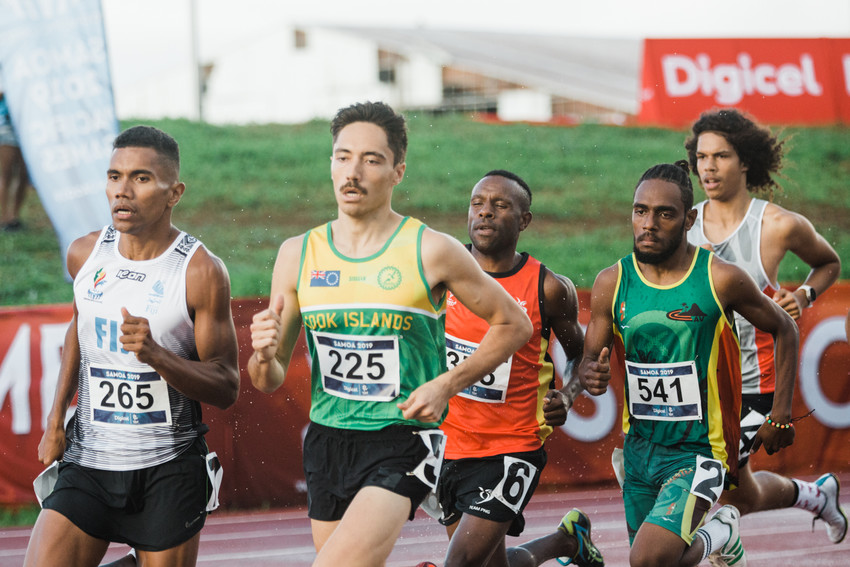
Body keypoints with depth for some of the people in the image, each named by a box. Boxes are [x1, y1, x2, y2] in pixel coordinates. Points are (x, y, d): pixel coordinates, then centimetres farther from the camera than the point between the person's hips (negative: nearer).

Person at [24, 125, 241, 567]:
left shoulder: (201, 272, -10)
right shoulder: (84, 254, 3)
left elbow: (226, 389, -8)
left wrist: (154, 354, -24)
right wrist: (56, 419, 18)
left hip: (168, 472, -3)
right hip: (87, 462, 3)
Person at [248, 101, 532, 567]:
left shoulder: (431, 252, -6)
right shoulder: (298, 254, 4)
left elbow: (514, 325, 4)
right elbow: (270, 381, 8)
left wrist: (446, 385, -8)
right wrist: (263, 356, -16)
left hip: (402, 444, -5)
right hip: (326, 442, 5)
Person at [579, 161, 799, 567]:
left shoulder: (721, 280, -13)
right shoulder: (611, 283, -4)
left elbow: (784, 330, 2)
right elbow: (589, 358, 5)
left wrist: (780, 416, 0)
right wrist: (590, 375, -20)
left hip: (699, 451, -5)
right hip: (640, 447, 5)